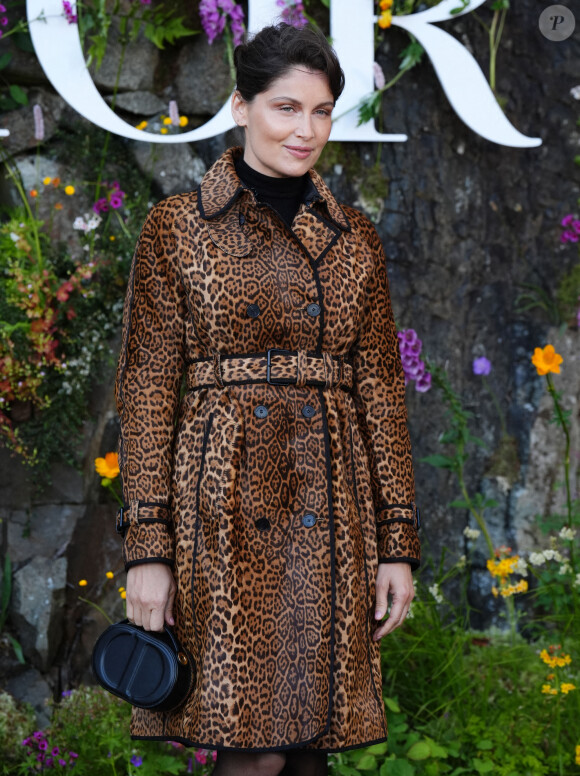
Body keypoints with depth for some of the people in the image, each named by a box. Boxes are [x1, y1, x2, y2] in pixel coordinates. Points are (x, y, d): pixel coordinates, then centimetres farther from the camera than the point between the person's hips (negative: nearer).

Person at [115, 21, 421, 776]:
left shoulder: (355, 238, 12)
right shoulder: (178, 226, 3)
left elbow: (381, 389, 11)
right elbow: (147, 389, -1)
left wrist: (397, 540, 5)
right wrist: (146, 544, -8)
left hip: (329, 511, 3)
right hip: (224, 502, -3)